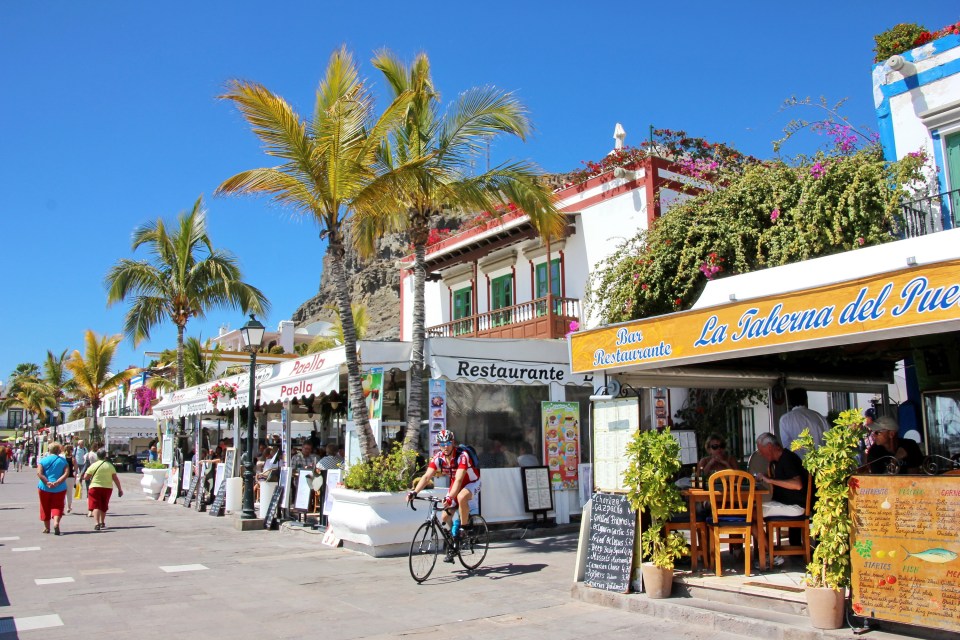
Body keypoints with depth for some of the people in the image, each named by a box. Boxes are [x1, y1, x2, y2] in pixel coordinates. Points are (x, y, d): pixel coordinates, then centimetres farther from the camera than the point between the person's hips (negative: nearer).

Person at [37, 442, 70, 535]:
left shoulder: (43, 460, 1)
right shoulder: (63, 461, 3)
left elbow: (39, 473, -12)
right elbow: (66, 473, -9)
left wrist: (47, 482, -14)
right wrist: (57, 482, -14)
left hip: (45, 488, 0)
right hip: (60, 488, 0)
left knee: (45, 507, 15)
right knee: (58, 506, 3)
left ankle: (47, 528, 24)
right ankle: (56, 522, -24)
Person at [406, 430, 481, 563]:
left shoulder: (462, 456, -32)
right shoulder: (438, 458, -16)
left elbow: (459, 479, -42)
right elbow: (427, 476, -24)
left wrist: (450, 497, -55)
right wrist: (414, 492, -38)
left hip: (472, 483, -6)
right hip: (455, 484, 6)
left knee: (461, 497, -38)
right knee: (445, 517, -3)